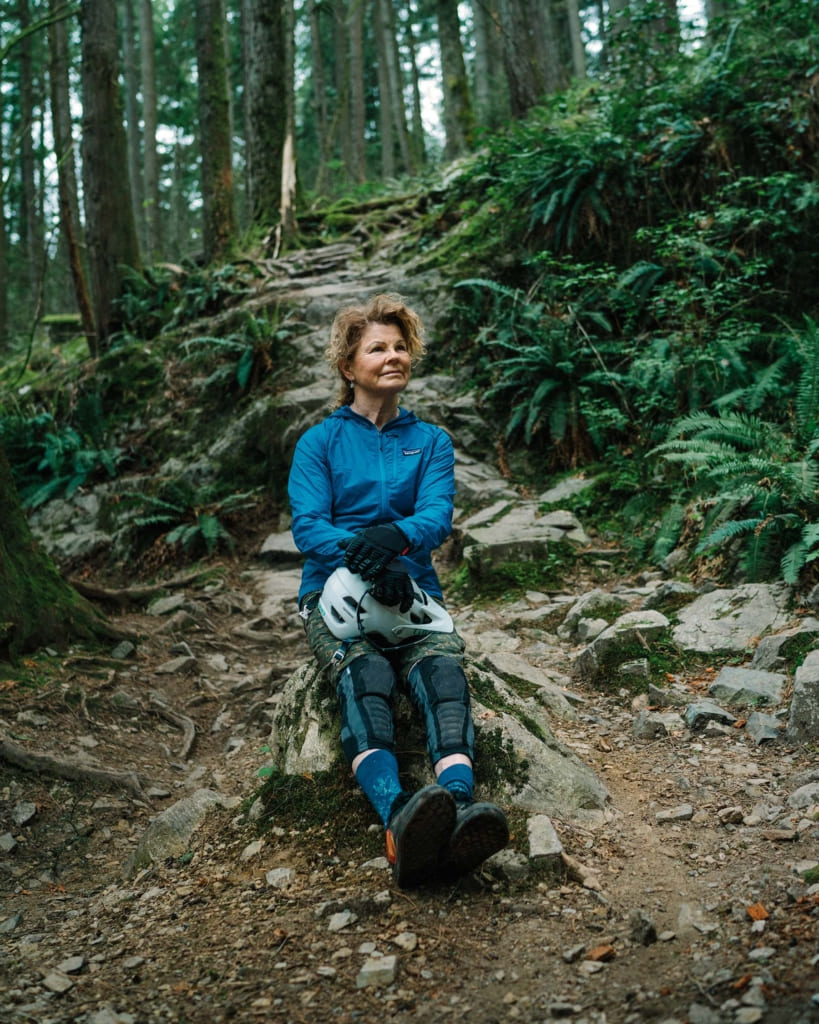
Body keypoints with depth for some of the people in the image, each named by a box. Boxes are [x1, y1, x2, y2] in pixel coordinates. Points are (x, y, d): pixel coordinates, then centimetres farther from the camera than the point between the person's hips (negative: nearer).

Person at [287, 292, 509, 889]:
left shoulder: (431, 441, 15)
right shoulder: (320, 442, 10)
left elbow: (439, 514, -3)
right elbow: (307, 525, -5)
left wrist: (395, 536, -29)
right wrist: (367, 559, -27)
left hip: (414, 592, 2)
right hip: (336, 593, -2)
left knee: (443, 670, -33)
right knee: (365, 675, -35)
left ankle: (458, 808, -57)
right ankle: (399, 820, -59)